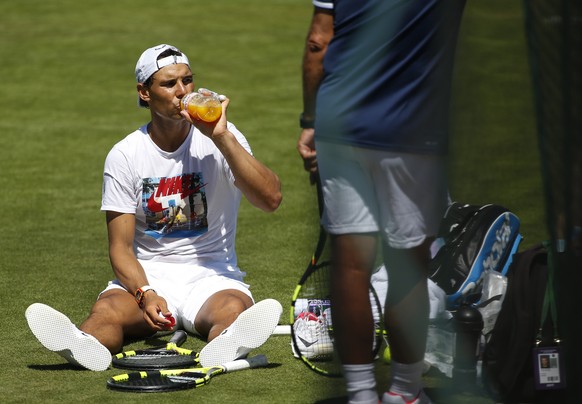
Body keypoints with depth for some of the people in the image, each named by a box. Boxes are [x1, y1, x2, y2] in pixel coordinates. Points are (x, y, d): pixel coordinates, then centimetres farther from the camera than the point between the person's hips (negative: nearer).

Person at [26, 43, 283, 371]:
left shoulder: (223, 140, -2)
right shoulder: (124, 155, 1)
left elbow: (271, 199, -18)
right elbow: (120, 247, -3)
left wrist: (222, 138, -23)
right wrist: (145, 294, -24)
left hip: (211, 275, -1)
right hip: (147, 275, 1)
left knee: (233, 309, -37)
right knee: (107, 309, -33)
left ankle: (226, 346, -72)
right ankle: (85, 346, -67)